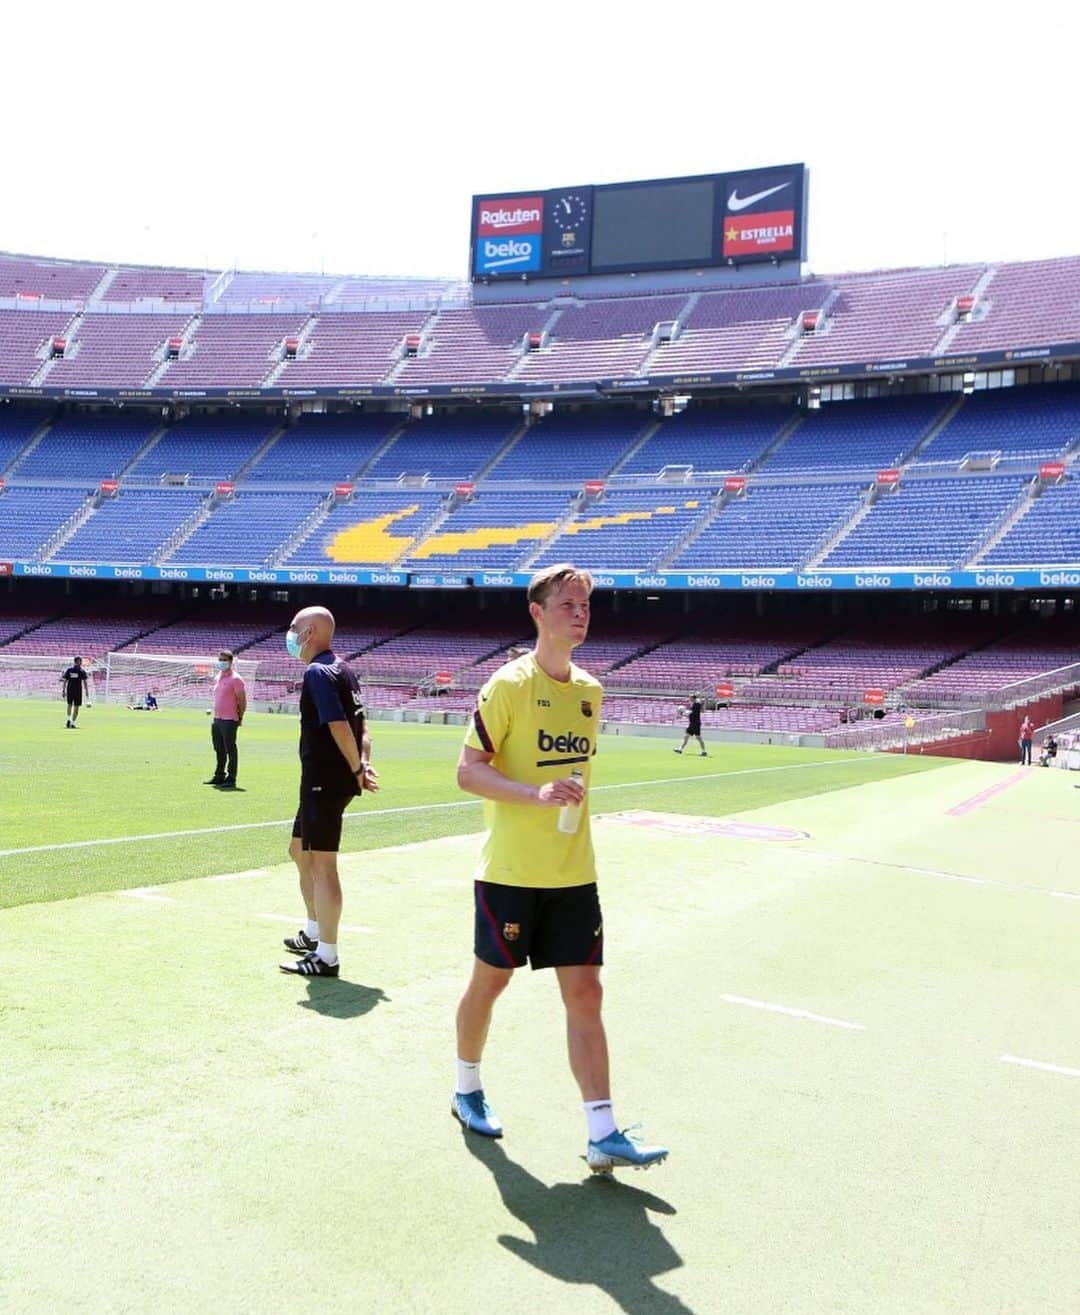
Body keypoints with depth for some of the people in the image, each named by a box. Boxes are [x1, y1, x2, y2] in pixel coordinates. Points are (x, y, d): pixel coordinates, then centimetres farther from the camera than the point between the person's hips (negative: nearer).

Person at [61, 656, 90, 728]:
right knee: (76, 707, 4)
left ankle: (69, 719, 7)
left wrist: (63, 691, 8)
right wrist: (87, 693, -2)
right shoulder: (82, 671, -2)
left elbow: (65, 681, 3)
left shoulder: (68, 670, 3)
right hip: (78, 690, -2)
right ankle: (73, 723, 2)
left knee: (69, 704, 22)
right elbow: (85, 682, -5)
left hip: (69, 690, 2)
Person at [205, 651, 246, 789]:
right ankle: (219, 776, 23)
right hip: (217, 719, 8)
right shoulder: (218, 677, 15)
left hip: (229, 720, -8)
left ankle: (231, 780, 0)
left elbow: (242, 700, -11)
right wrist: (215, 714, 17)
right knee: (219, 750, 14)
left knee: (230, 750, -3)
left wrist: (240, 718, -7)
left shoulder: (235, 679, -10)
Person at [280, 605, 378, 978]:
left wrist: (357, 770, -17)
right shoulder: (343, 671, 16)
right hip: (333, 780, 10)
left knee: (321, 864, -6)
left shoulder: (317, 673, -14)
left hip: (323, 780, -10)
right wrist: (363, 765, 1)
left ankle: (326, 956, -1)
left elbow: (338, 726, -23)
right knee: (300, 850, 24)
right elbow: (359, 725, 12)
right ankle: (313, 933, 35)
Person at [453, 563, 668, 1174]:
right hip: (509, 871, -5)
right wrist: (537, 793, -27)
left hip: (574, 874, 5)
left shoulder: (590, 690, 8)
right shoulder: (508, 685, -11)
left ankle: (603, 1134, 4)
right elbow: (468, 770, -14)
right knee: (491, 982, 11)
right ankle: (467, 1089, 35)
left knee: (585, 994, 1)